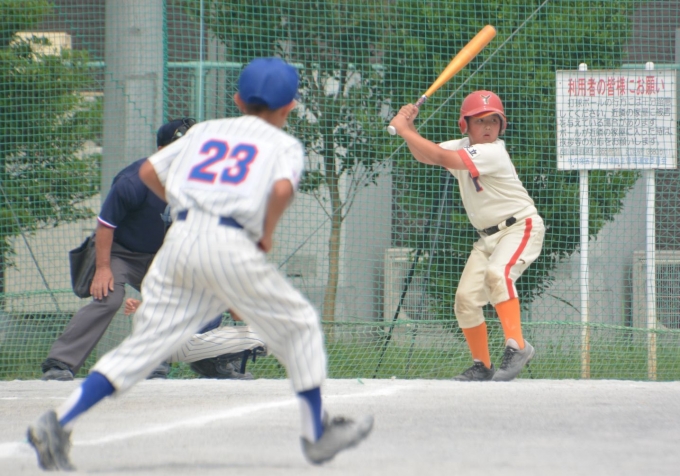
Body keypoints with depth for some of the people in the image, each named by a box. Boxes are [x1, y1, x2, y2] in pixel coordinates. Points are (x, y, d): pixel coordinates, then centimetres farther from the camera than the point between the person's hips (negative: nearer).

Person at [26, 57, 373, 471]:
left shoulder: (205, 130, 24)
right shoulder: (285, 145, 10)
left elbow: (149, 171, 20)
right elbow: (282, 189, -11)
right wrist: (267, 234, 3)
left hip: (180, 237, 5)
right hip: (230, 244, -4)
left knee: (143, 344, 4)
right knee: (298, 324, 15)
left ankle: (59, 423, -10)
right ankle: (316, 433, 20)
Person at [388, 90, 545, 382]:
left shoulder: (492, 153, -22)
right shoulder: (463, 148, 4)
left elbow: (441, 157, -30)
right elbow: (423, 155, 9)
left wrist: (403, 128, -24)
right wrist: (408, 128, -10)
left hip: (522, 226, -8)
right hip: (489, 235, 8)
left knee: (497, 272, -36)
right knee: (466, 297, 0)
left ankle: (517, 346, -36)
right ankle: (482, 367, 14)